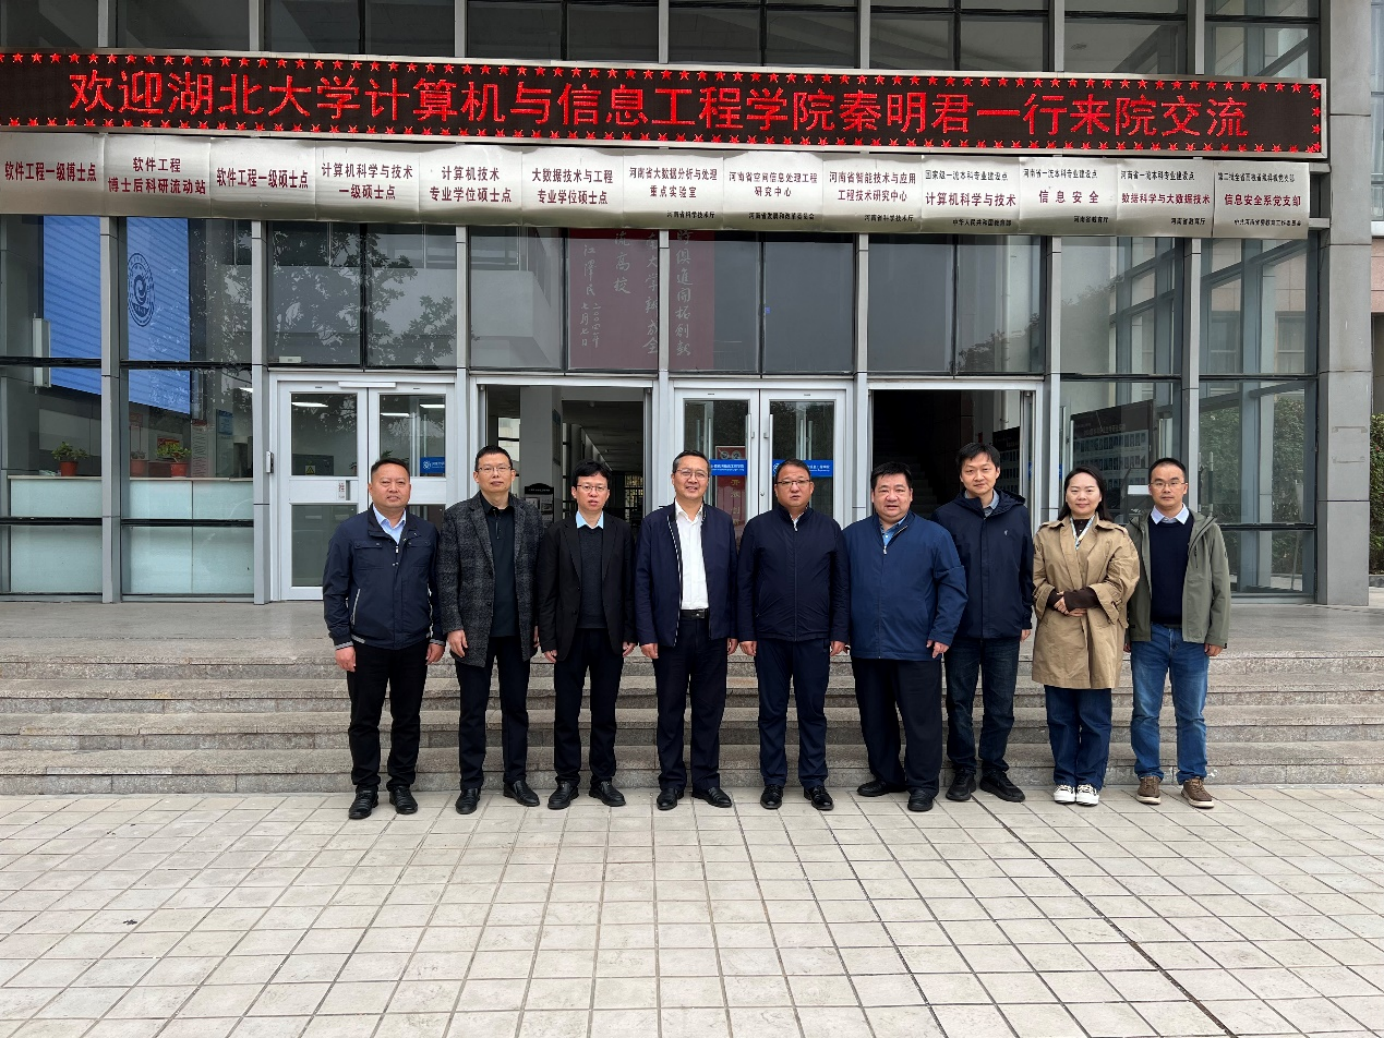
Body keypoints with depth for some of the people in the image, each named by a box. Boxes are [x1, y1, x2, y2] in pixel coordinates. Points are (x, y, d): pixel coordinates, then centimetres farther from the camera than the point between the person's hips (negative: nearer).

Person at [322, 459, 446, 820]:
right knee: (364, 720, 8)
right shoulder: (349, 531, -2)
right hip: (366, 646, -1)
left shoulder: (426, 533, 4)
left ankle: (401, 785, 25)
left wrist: (438, 636, 4)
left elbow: (438, 587, 8)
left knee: (407, 719, 10)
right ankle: (365, 789, 23)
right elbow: (334, 590, -1)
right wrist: (341, 641, -6)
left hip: (414, 646, 2)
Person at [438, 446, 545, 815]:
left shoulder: (530, 515, 4)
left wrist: (539, 621, 1)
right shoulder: (457, 516, -2)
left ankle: (516, 778, 23)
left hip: (517, 630, 2)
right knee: (473, 710, 8)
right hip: (474, 629, -2)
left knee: (516, 706, 11)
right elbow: (447, 576, -4)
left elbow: (538, 571, 5)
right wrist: (453, 627, -9)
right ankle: (470, 783, 20)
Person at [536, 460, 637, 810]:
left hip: (609, 636, 1)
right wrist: (547, 639, -4)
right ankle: (566, 781, 19)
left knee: (605, 711, 9)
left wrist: (629, 633, -1)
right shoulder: (557, 534, 1)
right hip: (570, 636, 0)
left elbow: (629, 586, 3)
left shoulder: (622, 532, 3)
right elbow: (546, 592, 0)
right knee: (566, 712, 6)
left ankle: (603, 779, 21)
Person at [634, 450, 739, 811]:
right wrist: (646, 633, -7)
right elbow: (642, 581, -1)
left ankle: (707, 780, 21)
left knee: (709, 708, 9)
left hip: (712, 629, 2)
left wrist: (733, 629, 3)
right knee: (670, 710, 7)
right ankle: (671, 781, 19)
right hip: (671, 629, -1)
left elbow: (732, 578, 7)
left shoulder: (722, 523, 7)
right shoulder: (654, 523, 1)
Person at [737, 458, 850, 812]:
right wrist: (746, 632, -3)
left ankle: (814, 781, 20)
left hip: (814, 637, 1)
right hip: (770, 637, 0)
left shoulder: (829, 528, 4)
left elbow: (841, 585, 5)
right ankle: (773, 780, 20)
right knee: (772, 711, 8)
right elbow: (744, 584, 2)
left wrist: (839, 633, 0)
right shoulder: (758, 527, 1)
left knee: (813, 710, 8)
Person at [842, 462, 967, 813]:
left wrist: (942, 633, -9)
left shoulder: (933, 536, -2)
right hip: (866, 649, 3)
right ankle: (886, 775, 31)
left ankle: (923, 784, 20)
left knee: (921, 719, 5)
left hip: (917, 649, -3)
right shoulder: (852, 536, 5)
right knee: (874, 718, 14)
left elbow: (954, 585, -3)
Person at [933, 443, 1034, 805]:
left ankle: (995, 770, 24)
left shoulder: (1017, 514, 5)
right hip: (961, 627, -1)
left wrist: (1025, 618, 7)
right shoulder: (945, 516, -1)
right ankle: (963, 771, 21)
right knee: (959, 703, 8)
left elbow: (1027, 570, 9)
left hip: (1005, 628, 1)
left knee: (1001, 706, 9)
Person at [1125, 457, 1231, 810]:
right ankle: (1149, 776, 16)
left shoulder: (1207, 531, 5)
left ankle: (1193, 778, 19)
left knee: (1192, 714, 8)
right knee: (1145, 712, 6)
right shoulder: (1135, 530, 4)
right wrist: (1123, 632, -1)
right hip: (1148, 635, 0)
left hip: (1192, 636, 0)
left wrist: (1217, 634, -3)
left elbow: (1221, 586, 3)